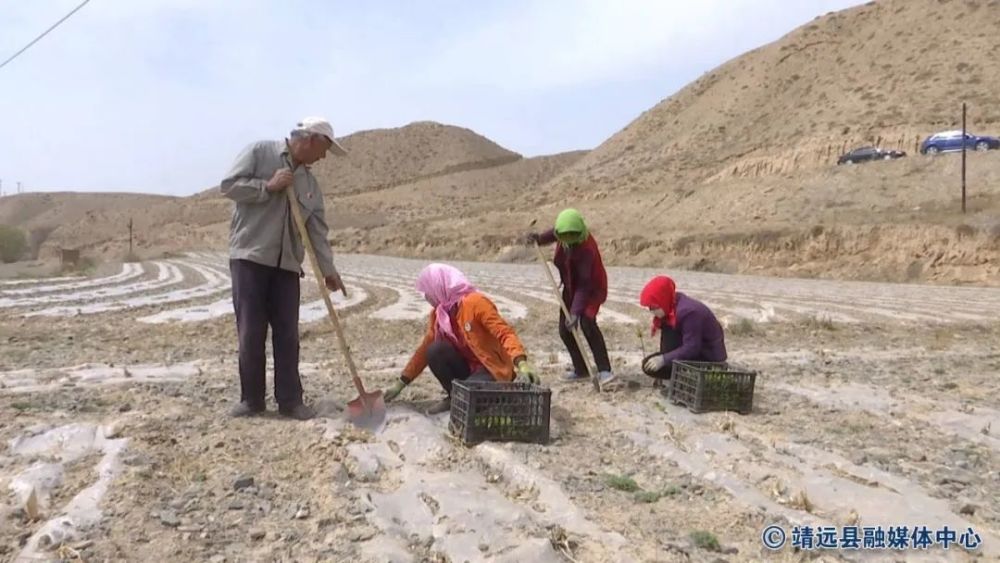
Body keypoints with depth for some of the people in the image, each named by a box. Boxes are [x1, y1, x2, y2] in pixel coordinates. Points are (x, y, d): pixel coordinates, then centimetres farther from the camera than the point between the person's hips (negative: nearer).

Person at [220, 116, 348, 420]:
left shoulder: (310, 182, 16)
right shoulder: (259, 152, 1)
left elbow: (317, 229, 12)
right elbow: (229, 185, -7)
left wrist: (328, 268, 4)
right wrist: (268, 187, -12)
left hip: (287, 264, 5)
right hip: (249, 257, -5)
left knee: (287, 334, 3)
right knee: (251, 332, -1)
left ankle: (290, 400, 10)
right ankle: (251, 398, 11)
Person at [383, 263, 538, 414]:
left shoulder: (476, 303, -18)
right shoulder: (438, 313, 3)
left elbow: (506, 333, -27)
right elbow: (425, 350, 11)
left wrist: (522, 364, -44)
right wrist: (400, 384, 11)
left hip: (493, 370, -6)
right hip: (468, 367, 6)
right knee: (434, 351, -19)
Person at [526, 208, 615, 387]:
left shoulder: (586, 249, -35)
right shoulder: (563, 235, -14)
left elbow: (584, 284, -36)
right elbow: (553, 233, 14)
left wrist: (575, 312, -41)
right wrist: (539, 239, -7)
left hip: (592, 287, -8)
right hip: (570, 287, 8)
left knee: (587, 323, -28)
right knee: (564, 329, 4)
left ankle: (604, 370, -24)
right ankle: (580, 370, 17)